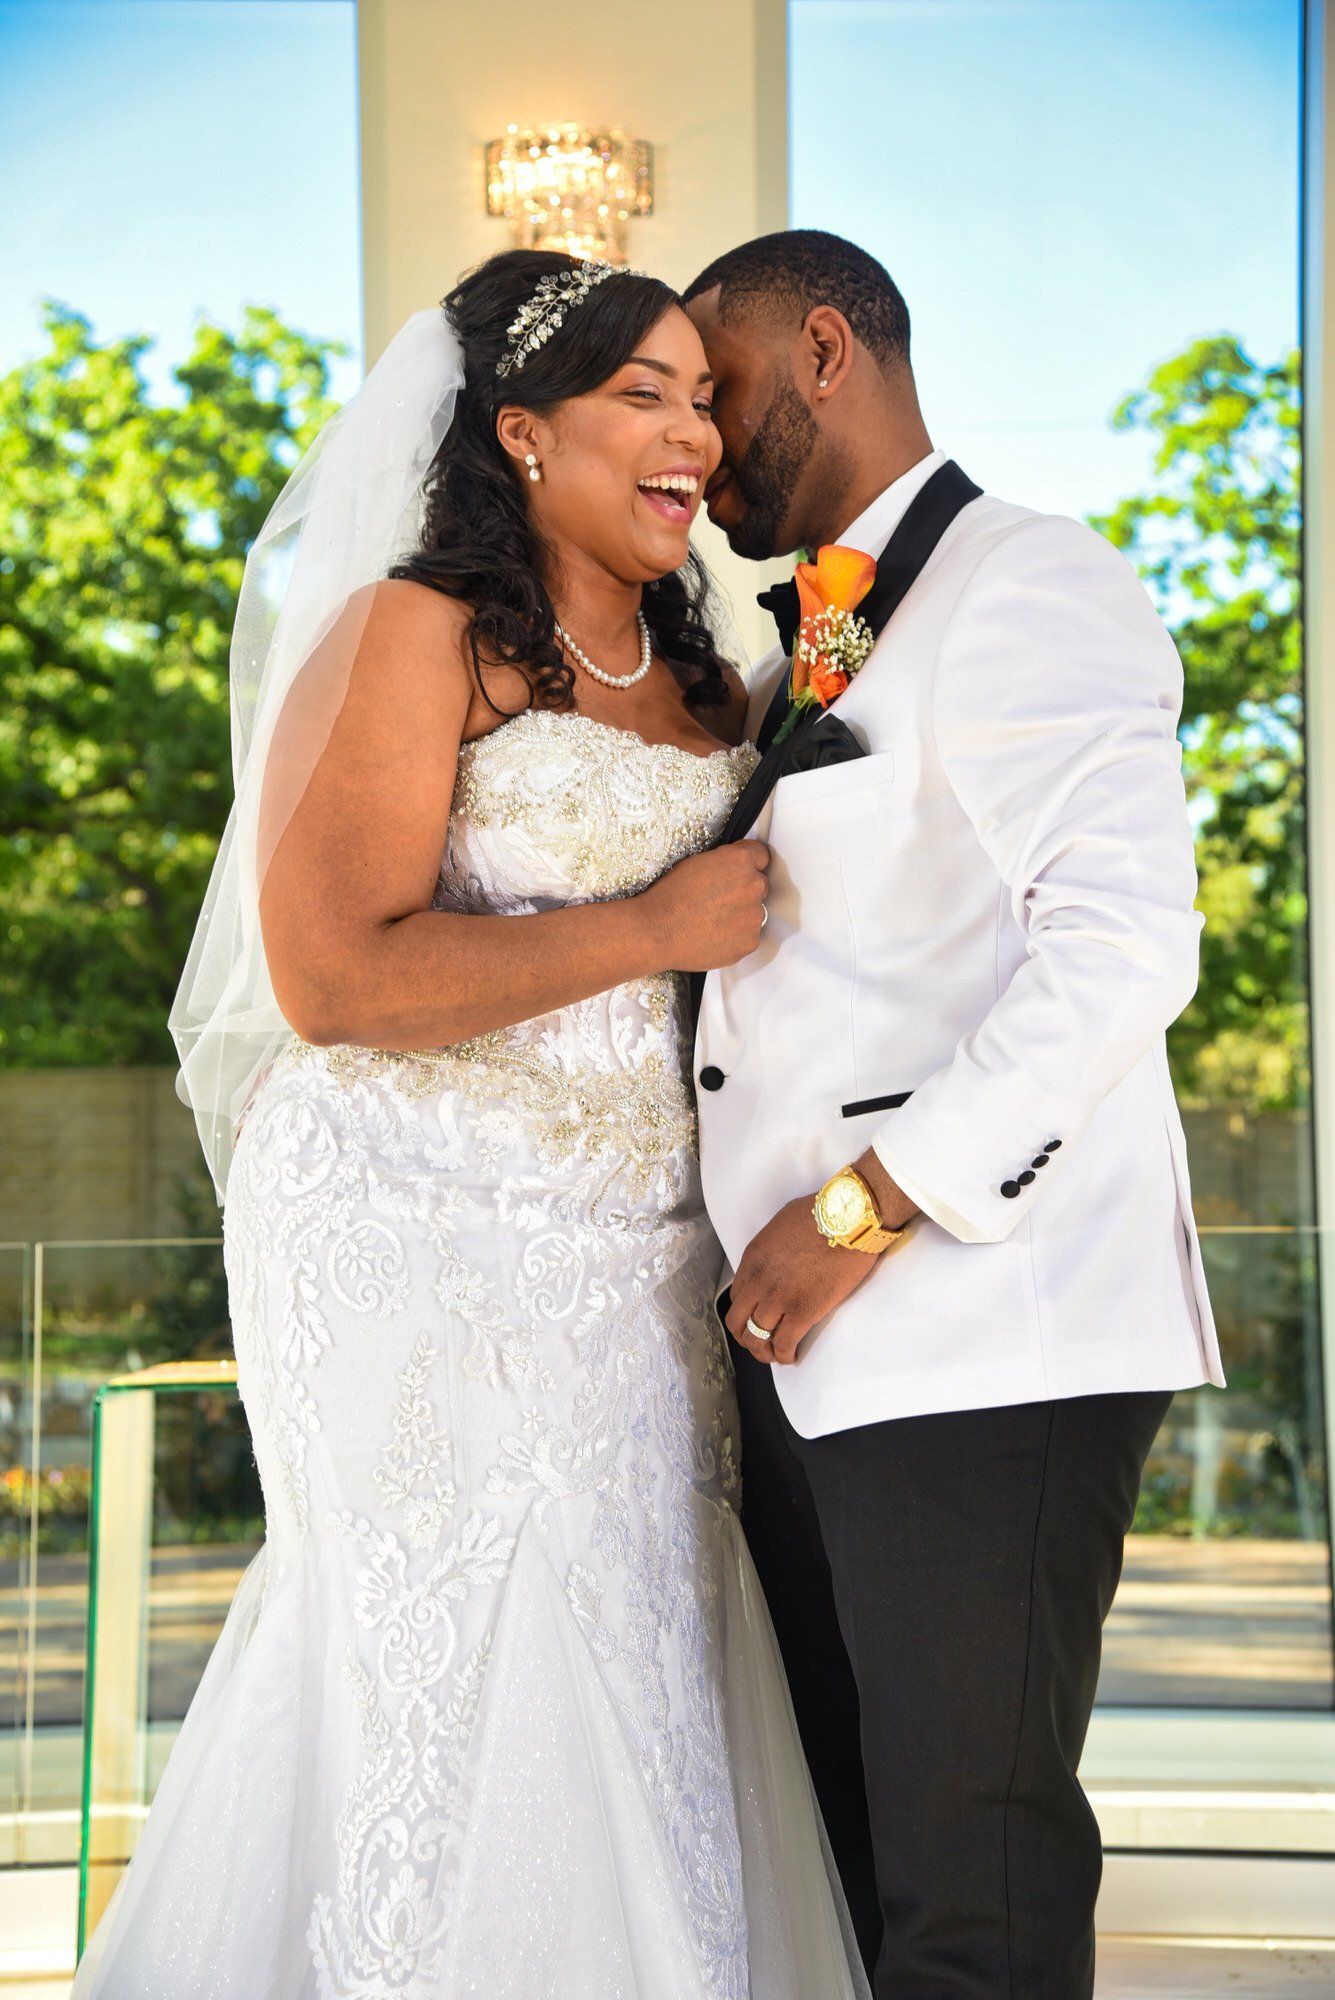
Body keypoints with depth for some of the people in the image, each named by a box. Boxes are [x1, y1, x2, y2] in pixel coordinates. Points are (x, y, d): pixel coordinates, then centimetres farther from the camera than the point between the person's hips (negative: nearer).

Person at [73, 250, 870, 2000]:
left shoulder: (696, 679, 17)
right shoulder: (418, 633, -6)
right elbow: (333, 976, -16)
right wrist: (647, 930, -14)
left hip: (630, 1268, 7)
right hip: (427, 1249, -7)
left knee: (646, 1701, 6)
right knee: (487, 1702, -6)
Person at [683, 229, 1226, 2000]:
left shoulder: (1021, 583, -7)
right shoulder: (803, 657, 21)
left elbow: (1125, 942, -19)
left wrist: (867, 1206, -20)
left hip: (988, 1351, -9)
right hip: (816, 1346, 9)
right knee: (843, 1857, 13)